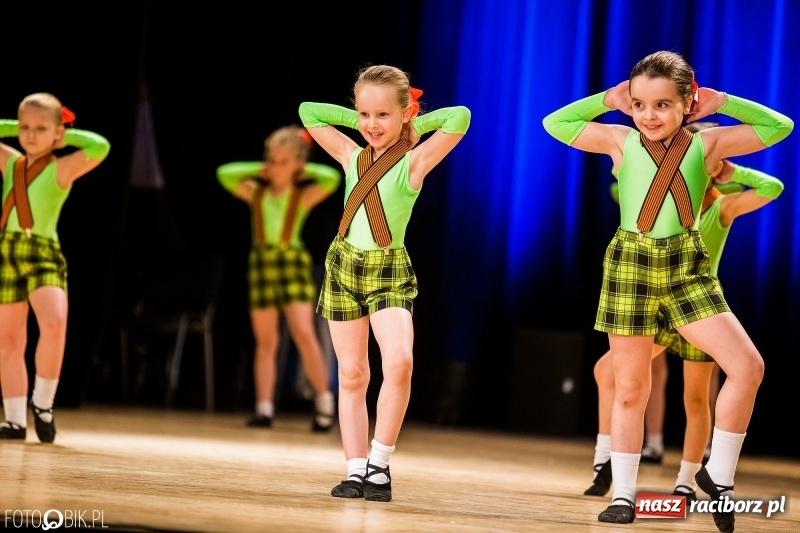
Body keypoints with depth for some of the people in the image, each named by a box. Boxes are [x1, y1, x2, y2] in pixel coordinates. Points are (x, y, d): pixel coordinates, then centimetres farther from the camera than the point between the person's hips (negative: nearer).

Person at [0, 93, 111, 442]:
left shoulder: (62, 168, -3)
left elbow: (100, 147, -18)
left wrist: (67, 136, -4)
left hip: (43, 255, -5)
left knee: (54, 322, -28)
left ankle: (42, 404, -14)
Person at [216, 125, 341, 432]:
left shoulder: (303, 195, -2)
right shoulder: (256, 192, 7)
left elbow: (332, 178, -16)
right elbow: (224, 174, 5)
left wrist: (302, 172, -2)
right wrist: (259, 170, 6)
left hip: (293, 263, -3)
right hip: (262, 264, 3)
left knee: (303, 334, -12)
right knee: (265, 341, 5)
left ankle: (325, 402, -3)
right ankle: (264, 409, 6)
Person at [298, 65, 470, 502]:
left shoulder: (414, 162, -6)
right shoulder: (351, 156, 6)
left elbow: (460, 117, -19)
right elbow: (308, 111, 16)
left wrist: (414, 125, -5)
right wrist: (357, 121, 10)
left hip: (389, 271, -4)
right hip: (343, 266, 4)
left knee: (399, 361, -24)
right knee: (351, 374, 4)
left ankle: (379, 464, -12)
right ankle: (356, 469, 9)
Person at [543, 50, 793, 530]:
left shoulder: (707, 143, 3)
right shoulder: (620, 141, 4)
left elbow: (779, 127, 9)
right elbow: (555, 123, 11)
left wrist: (721, 103, 5)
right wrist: (607, 100, 6)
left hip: (688, 267, 1)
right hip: (630, 264, 0)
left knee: (749, 366, -14)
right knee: (630, 389, 4)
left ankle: (719, 474, 1)